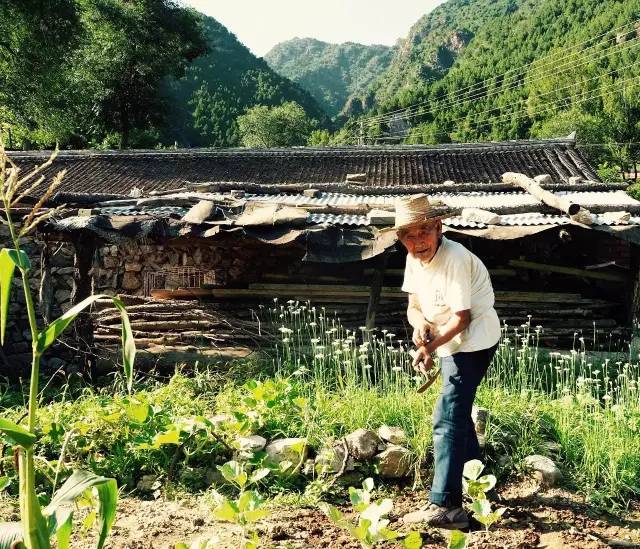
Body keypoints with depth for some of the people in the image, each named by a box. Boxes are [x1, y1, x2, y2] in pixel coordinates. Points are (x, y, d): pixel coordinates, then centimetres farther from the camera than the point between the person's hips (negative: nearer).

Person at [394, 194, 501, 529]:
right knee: (458, 413, 23)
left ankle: (446, 506, -14)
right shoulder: (414, 260, 0)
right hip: (453, 343, 10)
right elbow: (414, 306, 1)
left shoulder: (455, 259, -25)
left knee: (447, 418, -16)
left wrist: (430, 347, -28)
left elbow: (462, 317, -24)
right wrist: (420, 324, -20)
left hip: (473, 342, -10)